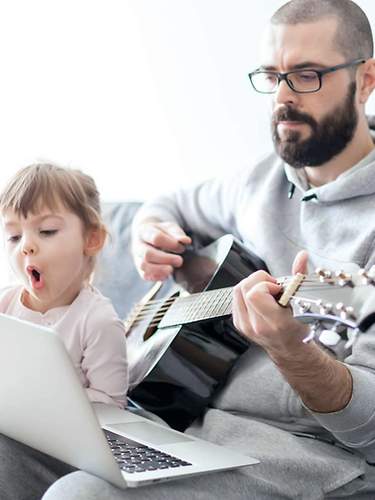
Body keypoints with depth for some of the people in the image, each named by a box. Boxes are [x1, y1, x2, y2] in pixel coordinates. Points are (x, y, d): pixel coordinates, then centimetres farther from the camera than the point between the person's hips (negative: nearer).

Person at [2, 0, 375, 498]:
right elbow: (175, 205, 30)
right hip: (192, 416, 7)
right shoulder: (263, 181, 9)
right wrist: (150, 234, 4)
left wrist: (289, 349, -40)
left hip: (315, 453, -7)